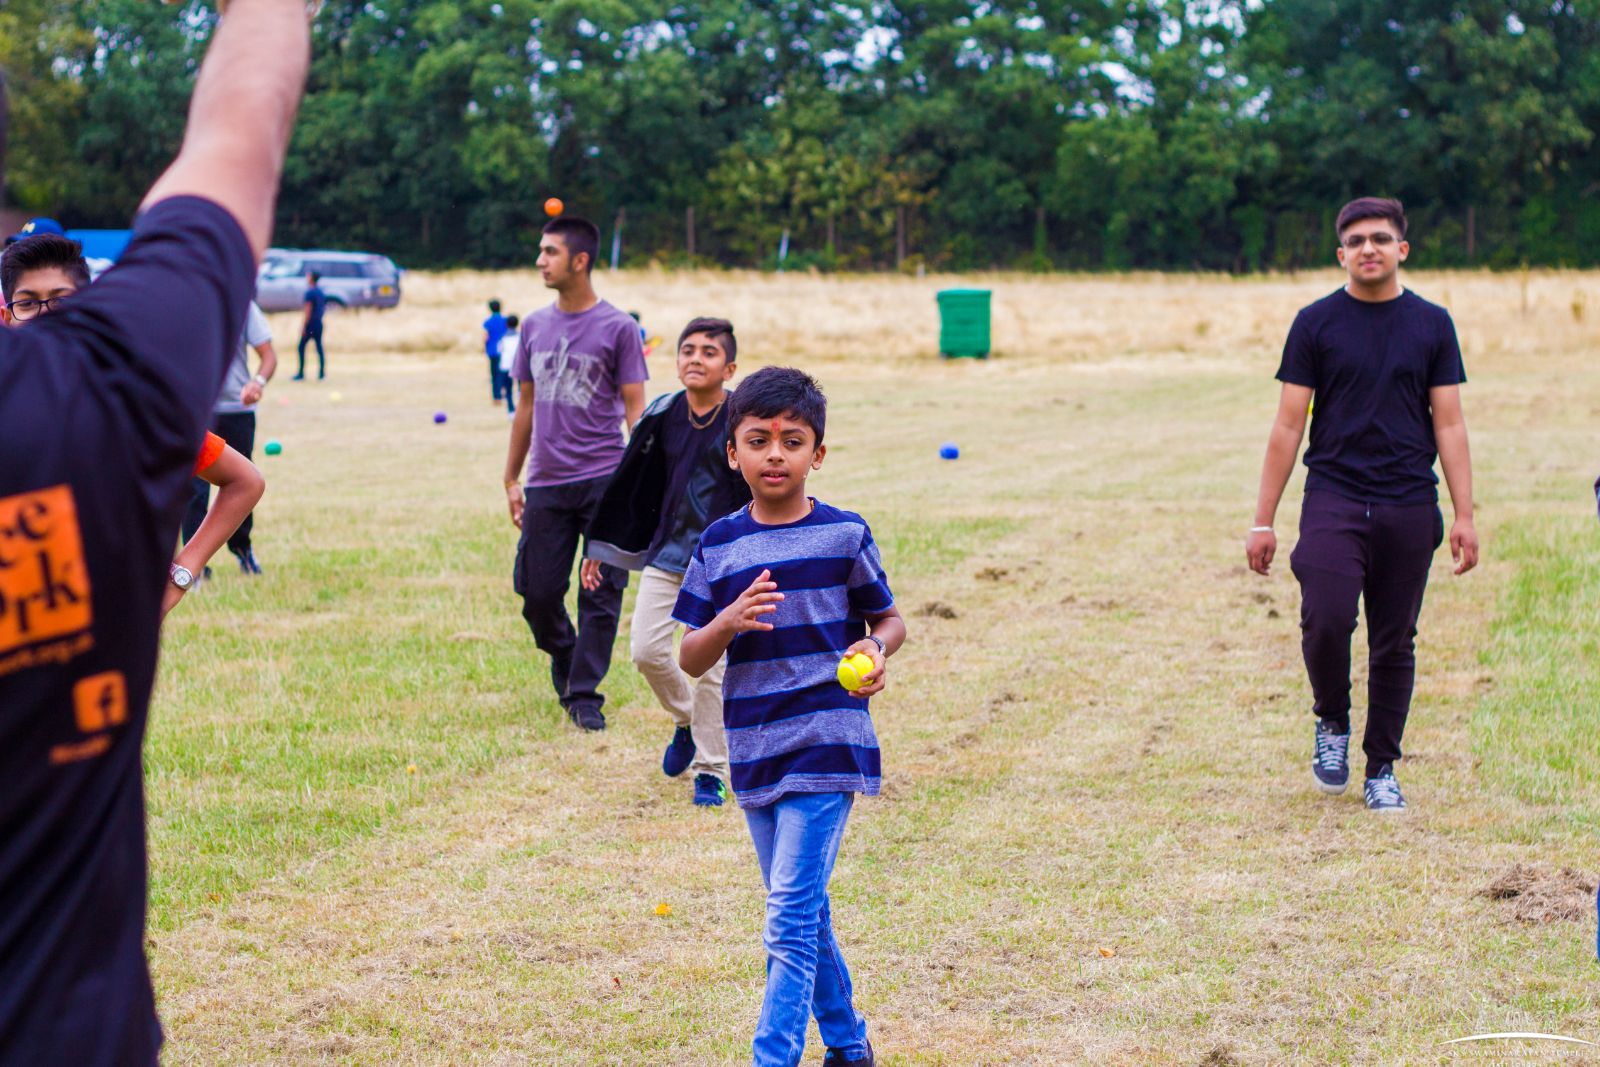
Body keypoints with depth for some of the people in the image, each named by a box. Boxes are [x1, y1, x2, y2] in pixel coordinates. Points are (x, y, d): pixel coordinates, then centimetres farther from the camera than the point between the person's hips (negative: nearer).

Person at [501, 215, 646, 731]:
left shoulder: (618, 328, -1)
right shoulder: (534, 326, 12)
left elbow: (635, 409, -1)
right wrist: (512, 480, 17)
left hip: (604, 480, -4)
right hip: (547, 484, 4)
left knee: (600, 595, -3)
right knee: (536, 593, 4)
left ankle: (585, 697, 4)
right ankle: (566, 664, 29)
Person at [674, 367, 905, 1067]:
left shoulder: (844, 535, -4)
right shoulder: (718, 546, 4)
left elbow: (890, 620, 8)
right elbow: (690, 660, 4)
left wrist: (875, 651, -14)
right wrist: (729, 622, -16)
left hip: (826, 746, -5)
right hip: (754, 751, 5)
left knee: (791, 914, -12)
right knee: (801, 912, 15)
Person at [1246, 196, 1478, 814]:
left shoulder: (1432, 325, 8)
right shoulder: (1316, 324, 4)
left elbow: (1448, 426, 8)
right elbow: (1288, 427, 4)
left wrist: (1464, 516, 0)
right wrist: (1263, 521, 1)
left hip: (1409, 507, 2)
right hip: (1334, 498, -2)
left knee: (1394, 643, 5)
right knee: (1325, 619, -20)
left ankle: (1382, 770, 18)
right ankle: (1332, 723, 7)